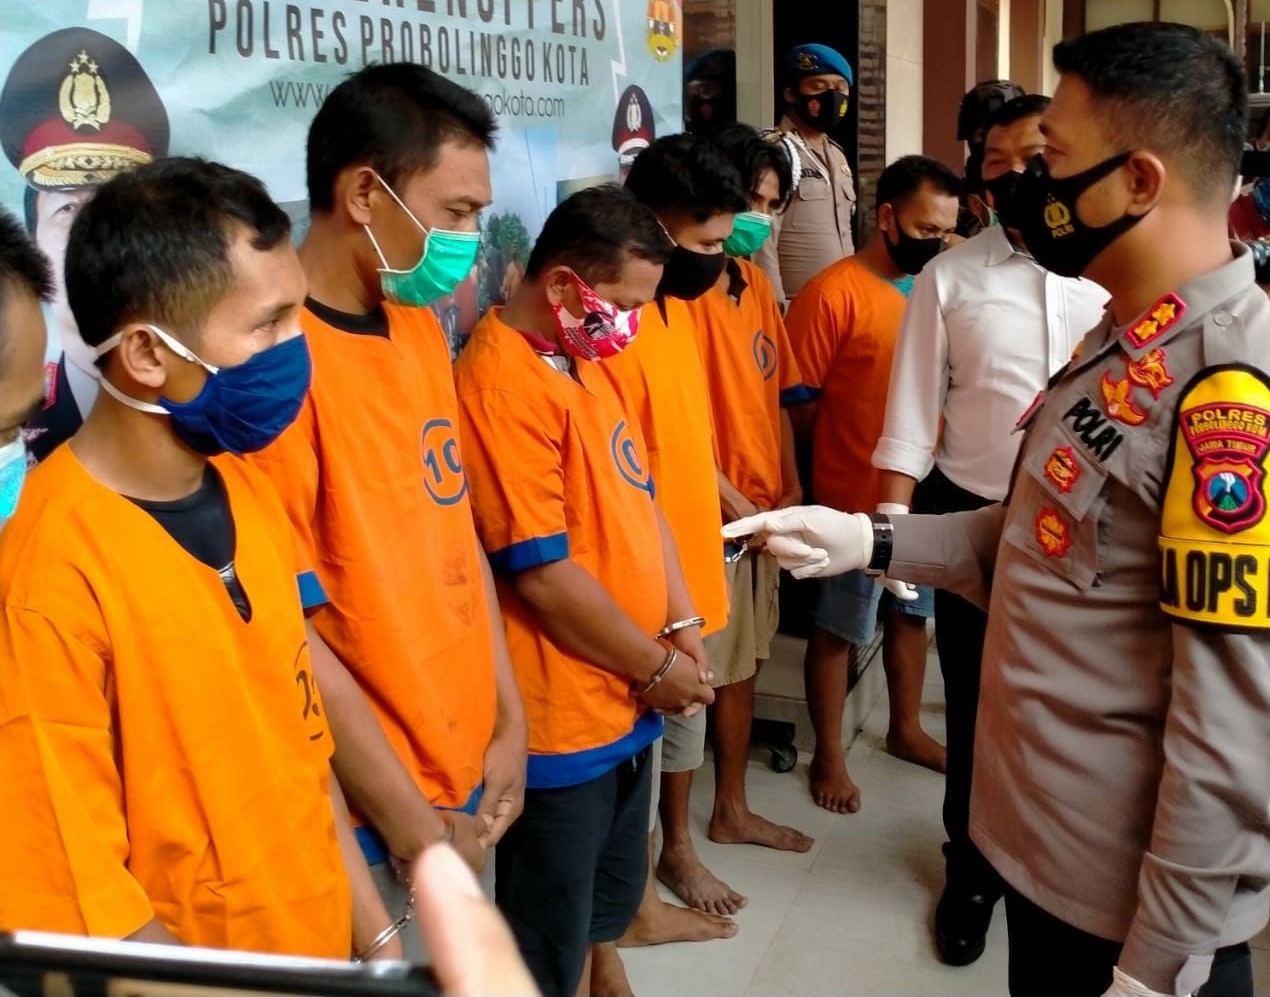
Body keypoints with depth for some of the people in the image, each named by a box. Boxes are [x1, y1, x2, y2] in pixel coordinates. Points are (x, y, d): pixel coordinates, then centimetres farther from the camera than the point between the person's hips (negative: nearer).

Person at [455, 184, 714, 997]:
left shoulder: (595, 360, 9)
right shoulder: (503, 383, -21)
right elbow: (544, 574, -23)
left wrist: (681, 624, 4)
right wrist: (655, 666, -12)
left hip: (624, 704, 9)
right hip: (561, 717, -9)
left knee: (606, 905, 24)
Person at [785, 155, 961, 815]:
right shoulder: (832, 294, -16)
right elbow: (799, 402, -13)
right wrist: (838, 458, -5)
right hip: (856, 498, -6)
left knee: (912, 614, 21)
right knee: (839, 629, 8)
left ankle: (906, 730, 40)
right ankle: (828, 756, 23)